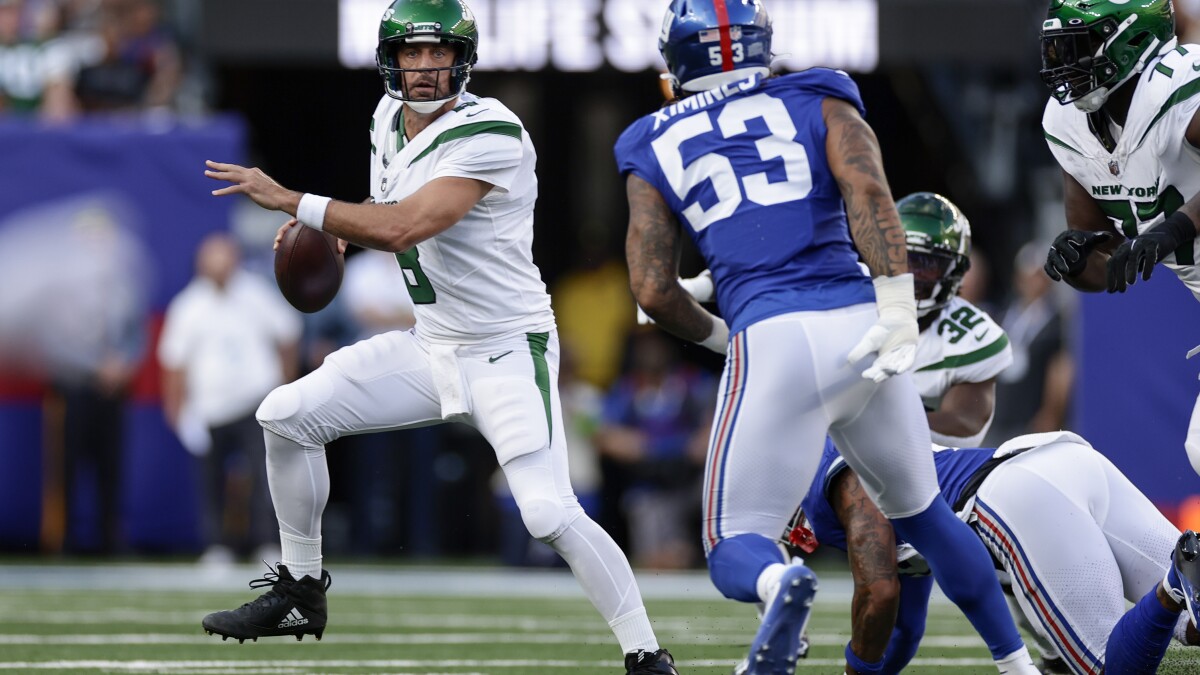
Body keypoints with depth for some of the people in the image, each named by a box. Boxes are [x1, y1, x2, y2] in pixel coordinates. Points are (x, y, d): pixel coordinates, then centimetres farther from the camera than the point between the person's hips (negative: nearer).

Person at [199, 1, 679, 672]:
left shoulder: (490, 135, -23)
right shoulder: (391, 118, 3)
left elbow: (402, 228, -31)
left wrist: (288, 200, -26)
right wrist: (327, 232, -1)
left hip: (508, 352, -8)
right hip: (431, 347, 8)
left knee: (550, 513, -22)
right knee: (286, 415, 3)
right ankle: (301, 592, 17)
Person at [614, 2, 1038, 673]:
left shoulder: (656, 147, 14)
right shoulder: (818, 103, 14)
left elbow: (653, 289, 9)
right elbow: (868, 189, -6)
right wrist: (898, 308, -12)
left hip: (772, 341, -2)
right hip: (860, 328, 2)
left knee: (736, 549, 2)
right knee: (922, 510, 26)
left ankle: (780, 582, -34)